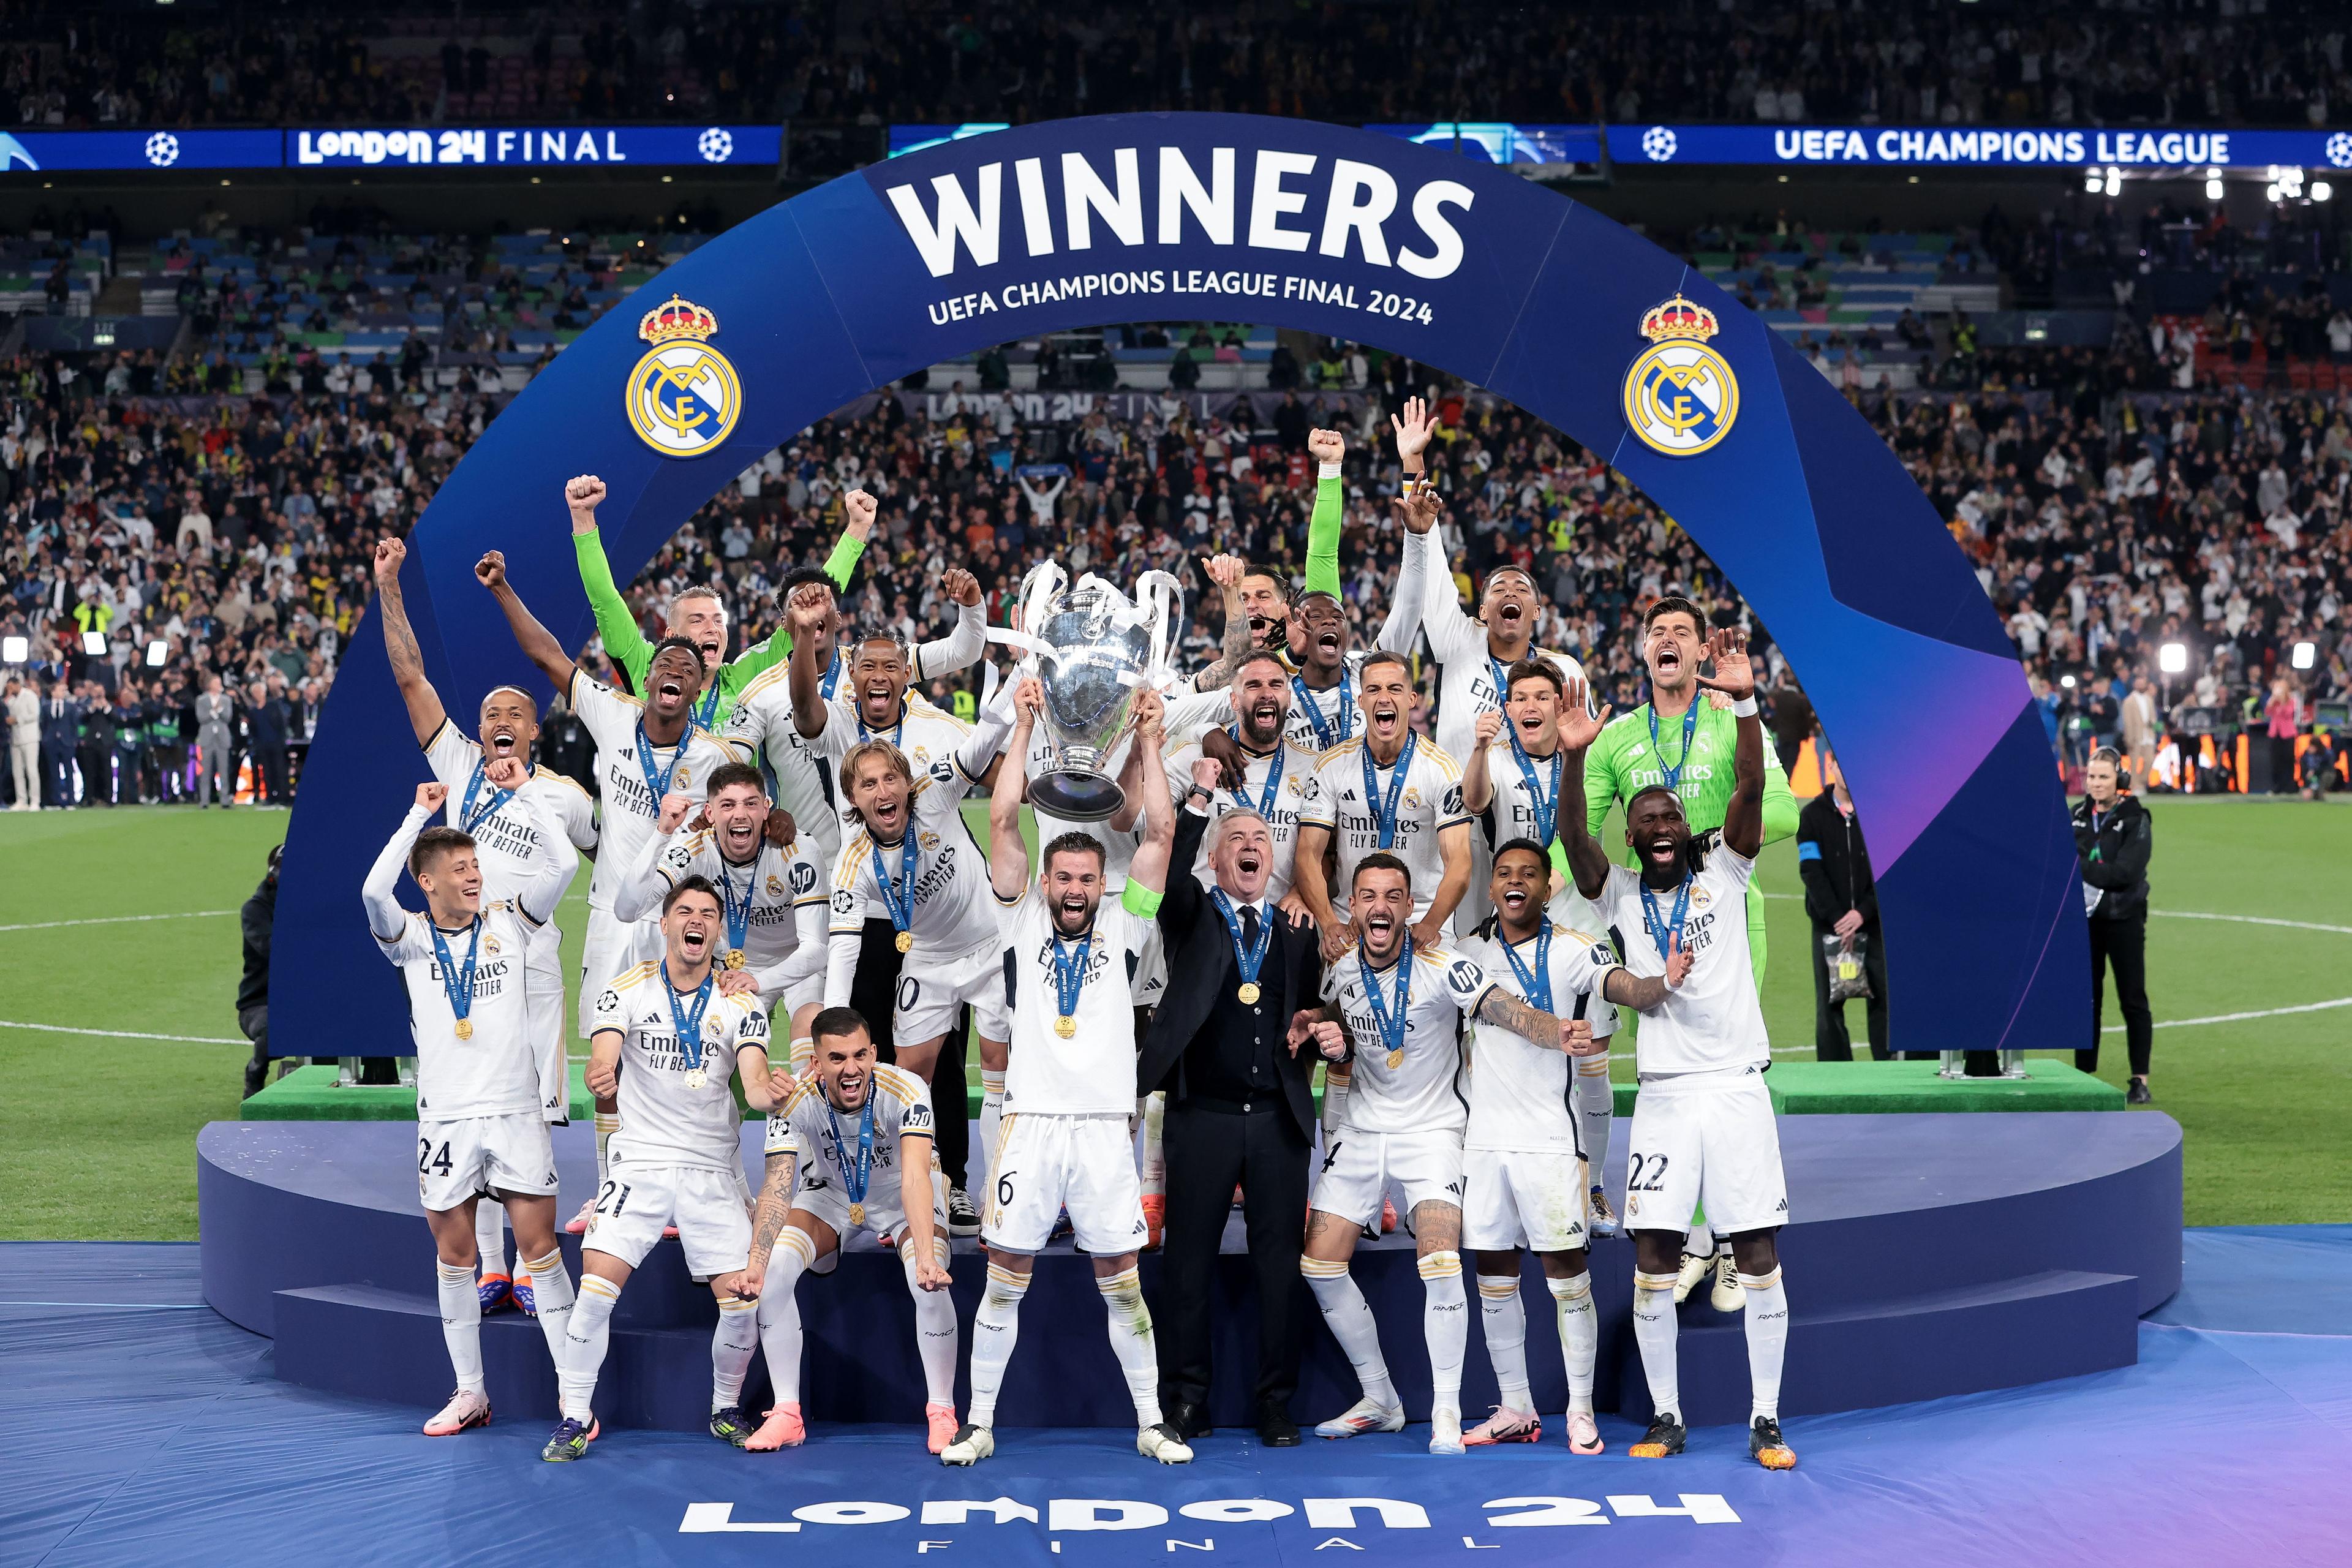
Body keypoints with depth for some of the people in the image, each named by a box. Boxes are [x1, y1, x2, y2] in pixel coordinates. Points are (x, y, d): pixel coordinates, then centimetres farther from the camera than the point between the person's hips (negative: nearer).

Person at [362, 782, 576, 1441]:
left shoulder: (506, 924, 5)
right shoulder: (410, 938, 3)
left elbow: (559, 863, -6)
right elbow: (374, 891, -17)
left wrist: (520, 791, -6)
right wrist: (420, 814, -14)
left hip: (516, 1112, 0)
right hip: (445, 1117, 0)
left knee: (540, 1248, -2)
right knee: (455, 1258, 7)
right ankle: (470, 1393, 18)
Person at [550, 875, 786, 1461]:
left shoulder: (740, 1004, 0)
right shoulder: (627, 989, -2)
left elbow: (755, 1085, -11)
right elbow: (602, 1065, -13)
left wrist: (771, 1090, -35)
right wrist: (601, 1077, -38)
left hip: (714, 1171, 1)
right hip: (641, 1163, -1)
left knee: (742, 1298, -7)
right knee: (596, 1286, -16)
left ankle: (727, 1409, 18)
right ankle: (575, 1418, -1)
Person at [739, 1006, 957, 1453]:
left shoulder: (907, 1091, -33)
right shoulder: (795, 1099, -27)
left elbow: (915, 1178, -43)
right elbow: (777, 1185, -29)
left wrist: (927, 1257, -56)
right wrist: (756, 1261, -44)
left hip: (899, 1195, -2)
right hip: (829, 1191, 2)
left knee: (930, 1285, -28)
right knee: (773, 1272, -21)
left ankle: (942, 1414, -6)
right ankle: (787, 1414, -7)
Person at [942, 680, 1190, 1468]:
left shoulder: (1121, 928, 10)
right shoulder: (1021, 925, 8)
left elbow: (1160, 833, 4)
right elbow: (1003, 823, 0)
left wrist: (1148, 740, 1)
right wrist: (1024, 727, -2)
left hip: (1105, 1130, 1)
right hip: (1033, 1126, -1)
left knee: (1122, 1284, 6)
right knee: (1004, 1281, 3)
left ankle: (1151, 1423, 14)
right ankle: (980, 1423, 11)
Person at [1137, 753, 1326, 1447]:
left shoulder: (1298, 930, 14)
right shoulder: (1192, 916, 6)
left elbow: (1313, 1011, 16)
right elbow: (1163, 877, -16)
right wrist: (1200, 797, -22)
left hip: (1280, 1117, 2)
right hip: (1203, 1113, -2)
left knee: (1279, 1260, 3)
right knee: (1189, 1257, 2)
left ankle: (1276, 1402, 10)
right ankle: (1185, 1398, 10)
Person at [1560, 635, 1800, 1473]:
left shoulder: (1723, 872, 6)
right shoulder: (1622, 894, 9)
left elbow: (1750, 787, -8)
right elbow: (1574, 837, -8)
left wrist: (1744, 703, -22)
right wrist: (1573, 757, -23)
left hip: (1736, 1086, -1)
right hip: (1664, 1092, 1)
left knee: (1759, 1257, -3)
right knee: (1652, 1260, -2)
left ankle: (1765, 1419, 4)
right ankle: (1665, 1415, 10)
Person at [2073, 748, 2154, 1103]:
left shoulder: (2136, 820, -7)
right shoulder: (2078, 816, 9)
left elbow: (2125, 872, -18)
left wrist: (2079, 868, -17)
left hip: (2124, 919, -4)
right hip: (2085, 919, 4)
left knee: (2133, 999, -1)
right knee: (2086, 999, 7)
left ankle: (2140, 1080, 3)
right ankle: (2084, 1076, 13)